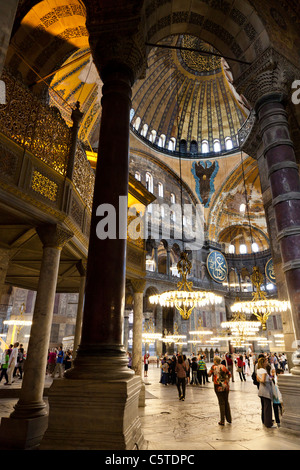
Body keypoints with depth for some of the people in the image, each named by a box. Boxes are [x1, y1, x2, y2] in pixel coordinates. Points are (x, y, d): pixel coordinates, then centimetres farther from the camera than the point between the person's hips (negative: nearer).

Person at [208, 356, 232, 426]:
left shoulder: (213, 367, -7)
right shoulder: (223, 366, 3)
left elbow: (209, 374, 0)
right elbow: (229, 374, 10)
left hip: (218, 387, -3)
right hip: (226, 386, 3)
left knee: (221, 403, 4)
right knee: (226, 402, 17)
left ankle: (222, 421, 8)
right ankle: (229, 419, 26)